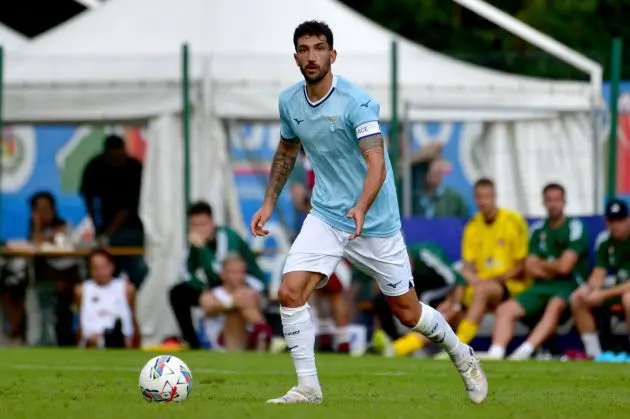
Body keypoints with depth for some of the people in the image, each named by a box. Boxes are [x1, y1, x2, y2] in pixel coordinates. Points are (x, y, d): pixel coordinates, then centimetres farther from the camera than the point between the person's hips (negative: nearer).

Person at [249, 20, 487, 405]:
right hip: (325, 217, 4)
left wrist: (361, 208, -47)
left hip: (375, 222, -4)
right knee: (290, 292, -17)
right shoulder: (289, 102, -1)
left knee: (407, 312, 6)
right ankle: (308, 387, -7)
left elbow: (377, 164, -30)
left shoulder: (357, 103, -20)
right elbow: (286, 151, 19)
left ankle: (464, 358, 34)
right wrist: (269, 203, 12)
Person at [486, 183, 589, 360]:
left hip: (568, 286, -6)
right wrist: (554, 268, -6)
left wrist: (541, 264, 7)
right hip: (542, 286, 6)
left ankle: (526, 350, -56)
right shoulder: (538, 230, 14)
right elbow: (530, 267, 8)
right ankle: (495, 353, -32)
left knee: (555, 305, -38)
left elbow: (564, 266, -10)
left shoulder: (575, 228, -4)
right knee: (505, 309, -13)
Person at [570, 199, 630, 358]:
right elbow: (598, 275, 2)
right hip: (617, 286, 7)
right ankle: (593, 352, -4)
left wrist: (605, 294, -29)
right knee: (577, 298, -6)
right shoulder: (604, 240, 0)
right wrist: (592, 289, -21)